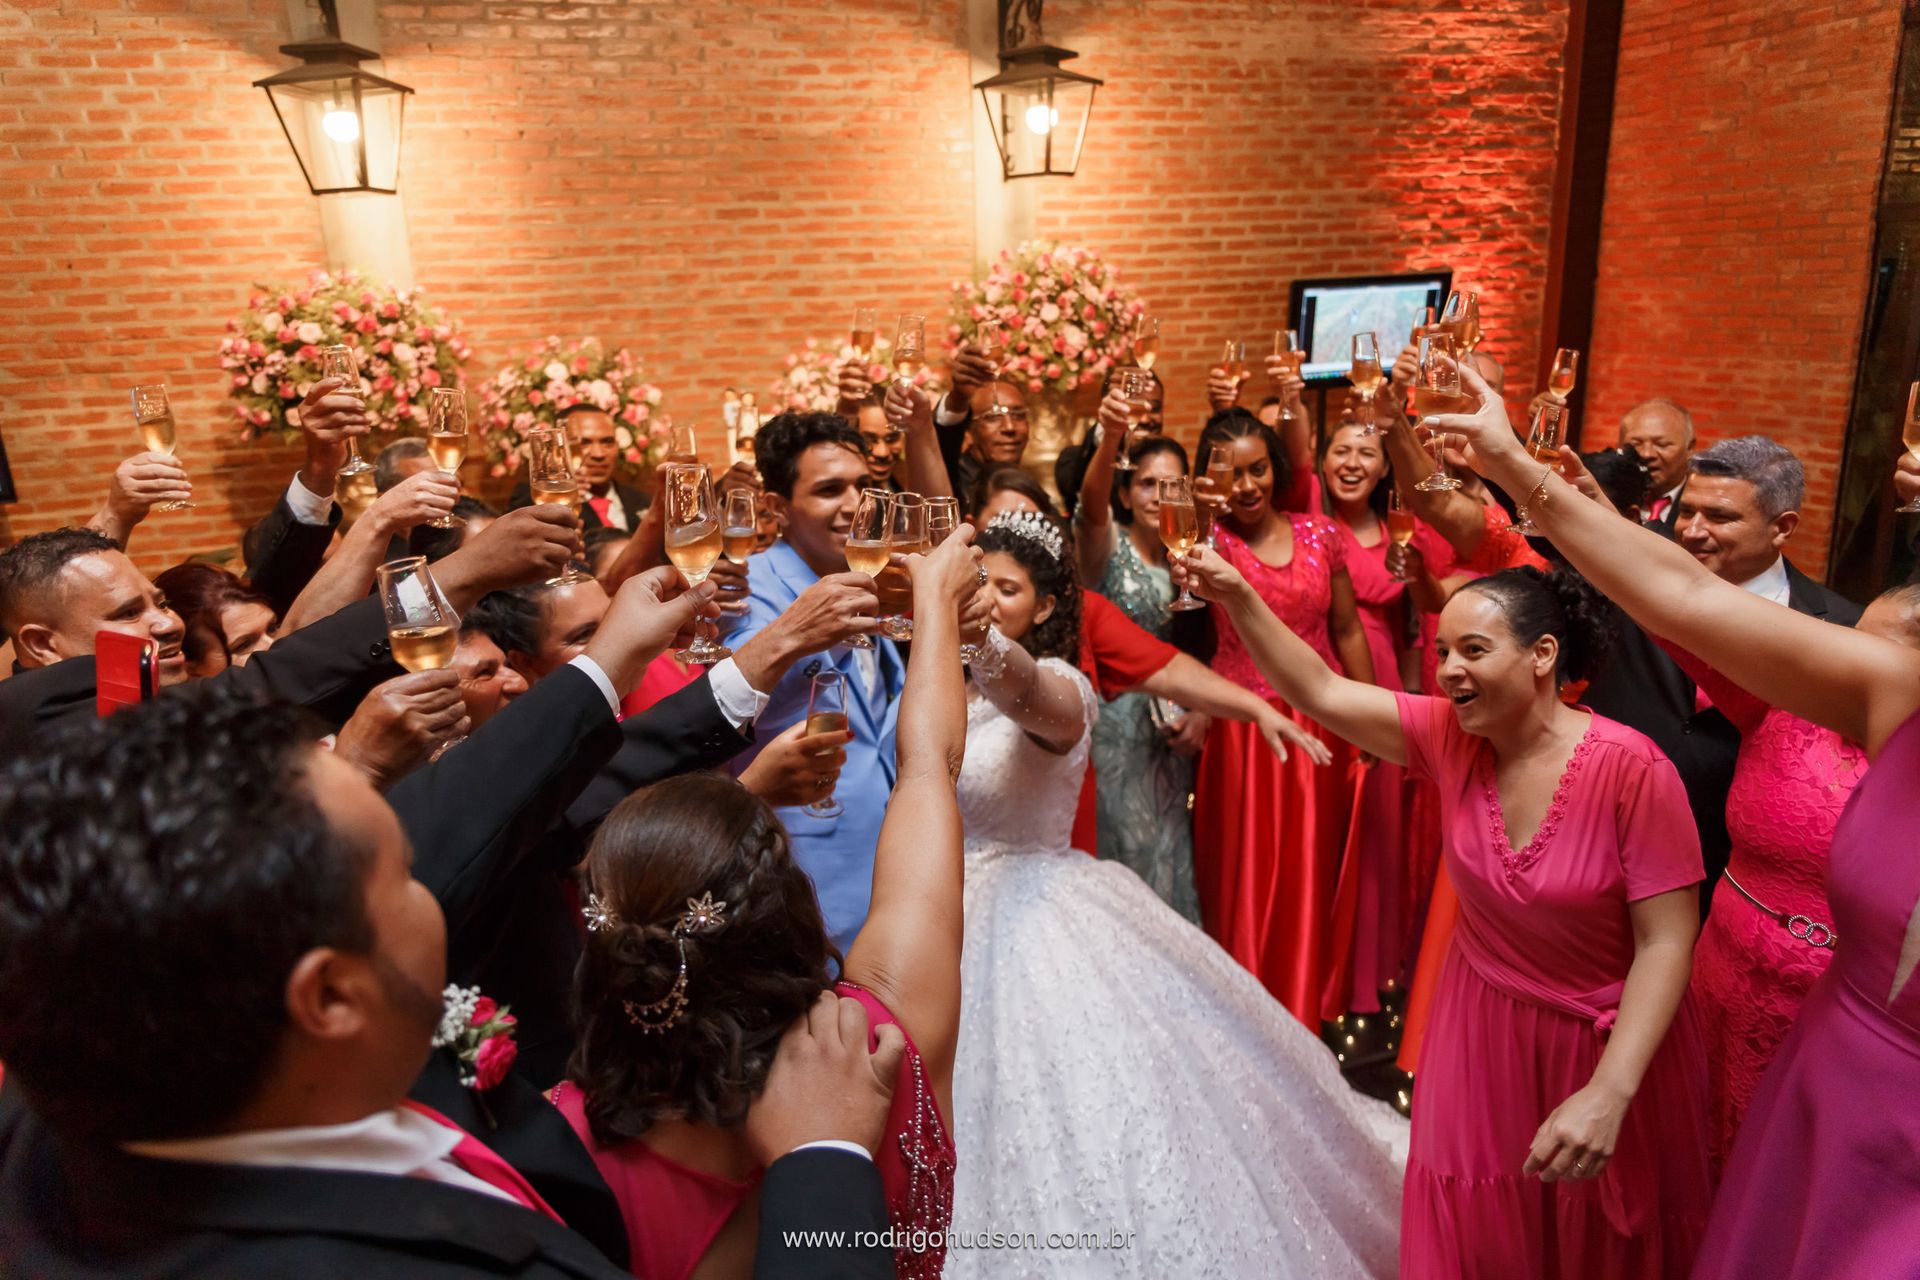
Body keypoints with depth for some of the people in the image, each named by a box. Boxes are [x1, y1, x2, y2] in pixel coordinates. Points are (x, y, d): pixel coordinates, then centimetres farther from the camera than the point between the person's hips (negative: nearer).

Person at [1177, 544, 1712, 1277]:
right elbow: (1318, 692, -10)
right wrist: (1239, 600, -23)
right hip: (1482, 1031, 4)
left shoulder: (1631, 770, -24)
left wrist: (1609, 1092, -30)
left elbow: (1666, 943, -22)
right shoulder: (1449, 737, -10)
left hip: (1605, 1043, -3)